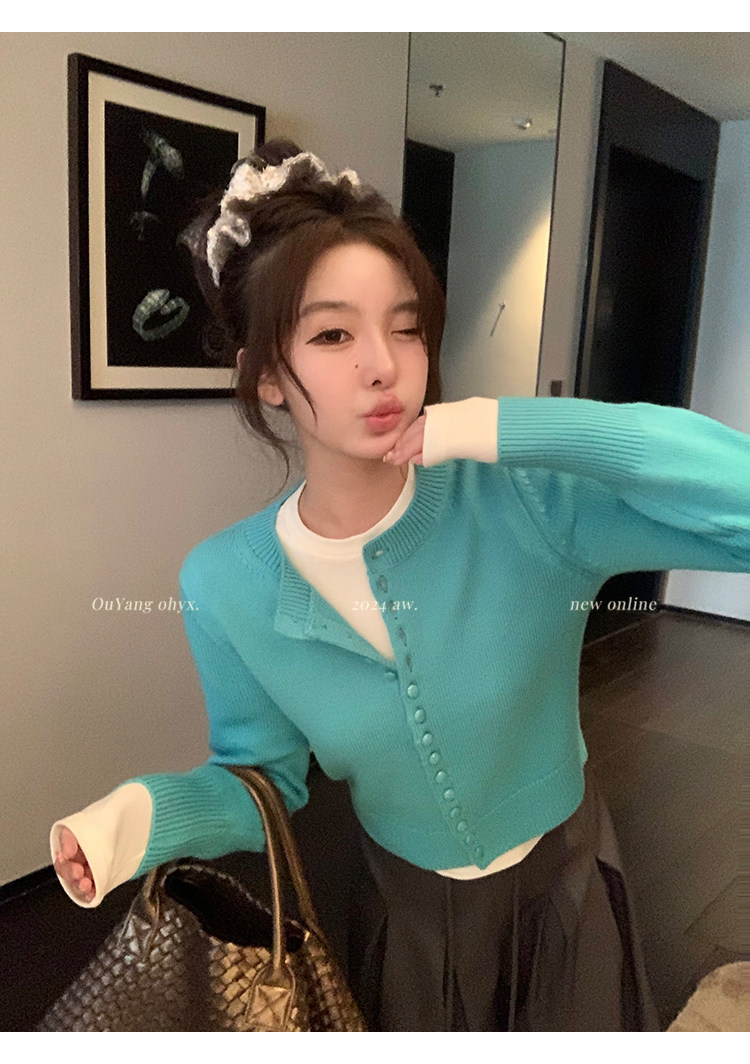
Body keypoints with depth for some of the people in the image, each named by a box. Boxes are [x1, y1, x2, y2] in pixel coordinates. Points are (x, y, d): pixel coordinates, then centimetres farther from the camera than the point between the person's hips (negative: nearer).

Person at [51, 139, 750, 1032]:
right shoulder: (223, 584, -19)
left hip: (566, 895, 0)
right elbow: (263, 773, -6)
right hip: (405, 922, 1)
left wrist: (507, 429, -40)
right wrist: (151, 812, -27)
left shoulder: (526, 502, -27)